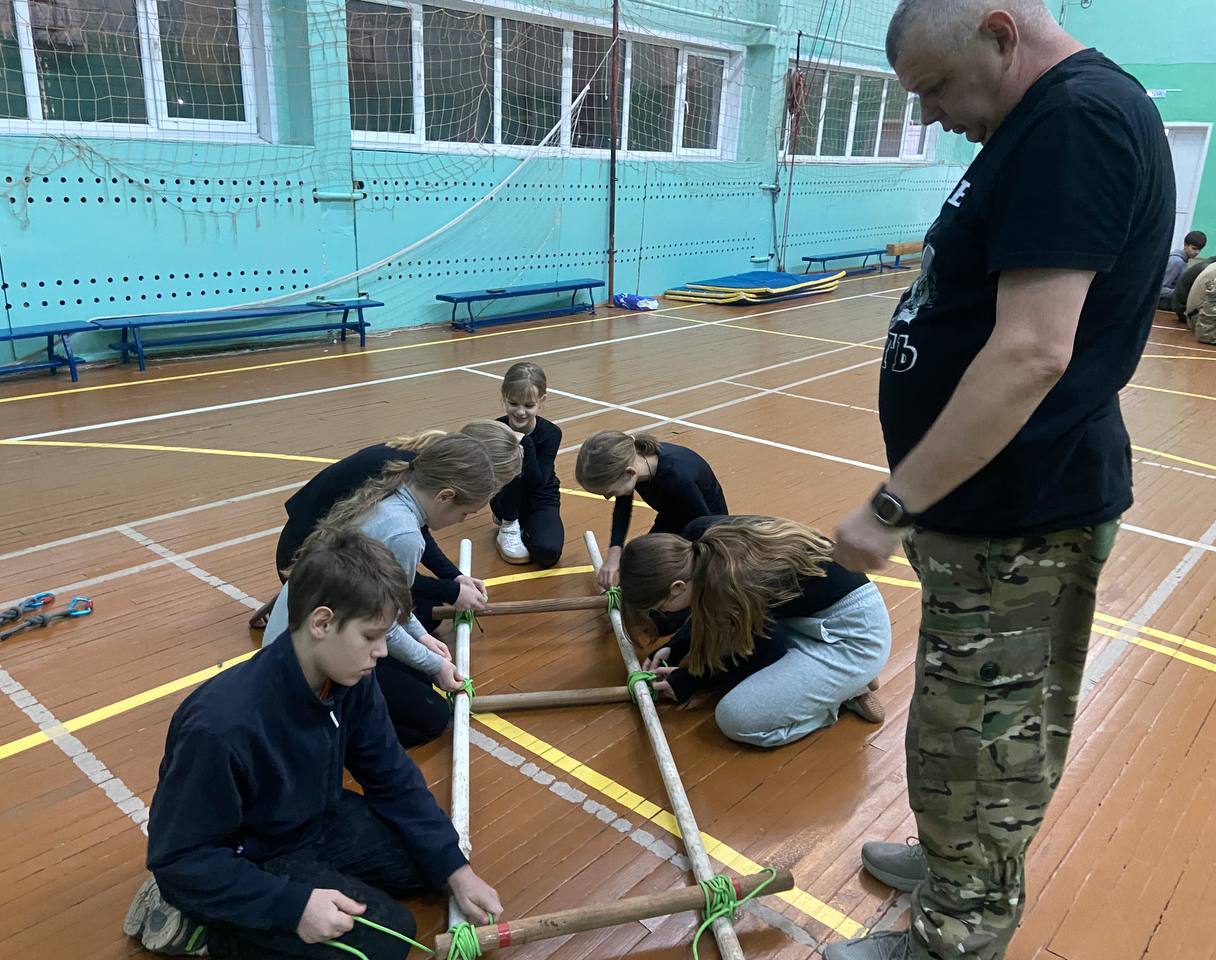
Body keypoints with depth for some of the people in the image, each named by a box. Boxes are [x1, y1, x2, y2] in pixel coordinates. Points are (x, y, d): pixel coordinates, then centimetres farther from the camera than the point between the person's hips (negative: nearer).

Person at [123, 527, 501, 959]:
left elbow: (392, 778, -3)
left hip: (313, 823, 7)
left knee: (429, 860, 8)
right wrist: (292, 905, -32)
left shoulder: (351, 680, -15)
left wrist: (456, 871, -5)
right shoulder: (221, 725, -36)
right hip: (243, 864, -7)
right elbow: (179, 859, -25)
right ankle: (204, 924, -2)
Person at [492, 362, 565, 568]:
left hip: (540, 500, -1)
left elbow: (537, 483, -26)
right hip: (508, 501, 1)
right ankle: (508, 525, -8)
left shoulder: (551, 433, -18)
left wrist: (525, 443, -36)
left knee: (548, 553, -28)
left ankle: (524, 527, 6)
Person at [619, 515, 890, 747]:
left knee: (736, 718, -17)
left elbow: (764, 652, -12)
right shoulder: (699, 537, -10)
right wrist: (673, 649, 1)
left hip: (853, 633, -9)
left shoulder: (730, 580, -31)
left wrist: (690, 681, -5)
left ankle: (847, 690, 1)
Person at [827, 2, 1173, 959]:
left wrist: (893, 505, -23)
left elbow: (1032, 352, -28)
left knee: (978, 745, 6)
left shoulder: (1076, 119, -19)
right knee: (1006, 730, 24)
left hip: (1016, 513, -10)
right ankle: (971, 870, 44)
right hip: (1018, 498, 10)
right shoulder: (1063, 116, 13)